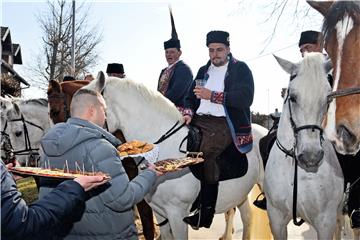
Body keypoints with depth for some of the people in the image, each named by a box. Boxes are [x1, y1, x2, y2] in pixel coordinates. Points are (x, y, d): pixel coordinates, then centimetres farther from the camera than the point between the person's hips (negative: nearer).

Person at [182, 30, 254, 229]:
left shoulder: (241, 69, 4)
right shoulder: (204, 71, 22)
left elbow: (245, 98, -10)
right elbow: (191, 96, 21)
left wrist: (213, 95, -15)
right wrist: (189, 112, -1)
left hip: (224, 123, -6)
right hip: (198, 120, 6)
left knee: (205, 152, -26)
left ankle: (205, 214, -15)